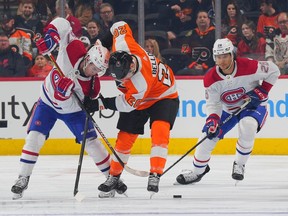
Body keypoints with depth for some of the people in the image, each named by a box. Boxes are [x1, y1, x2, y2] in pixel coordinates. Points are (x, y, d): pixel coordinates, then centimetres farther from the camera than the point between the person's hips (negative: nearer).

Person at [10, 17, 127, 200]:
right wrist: (49, 36, -35)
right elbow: (62, 24, -21)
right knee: (35, 136, -15)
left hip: (71, 108, 0)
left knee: (91, 141, -7)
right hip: (48, 102, 0)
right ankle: (23, 178, -8)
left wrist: (65, 91, -48)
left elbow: (72, 106, -30)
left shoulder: (92, 84, -28)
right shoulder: (73, 49, -28)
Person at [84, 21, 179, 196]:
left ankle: (155, 176, -29)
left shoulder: (141, 83, -42)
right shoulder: (122, 46, -30)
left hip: (163, 96, -7)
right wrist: (105, 42, 3)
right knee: (125, 136, 3)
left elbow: (127, 104, -29)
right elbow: (120, 26, -10)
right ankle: (114, 177, 15)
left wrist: (100, 104, -26)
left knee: (160, 131, -28)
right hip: (137, 99, 7)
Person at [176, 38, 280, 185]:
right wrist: (212, 120, -34)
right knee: (208, 135, -5)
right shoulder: (211, 78, -18)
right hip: (228, 110, 4)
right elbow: (213, 104, -15)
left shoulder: (248, 67, -29)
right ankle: (197, 171, 18)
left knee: (247, 126, -35)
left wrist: (261, 91, -22)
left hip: (253, 106, -4)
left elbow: (273, 71, -16)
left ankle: (239, 165, -15)